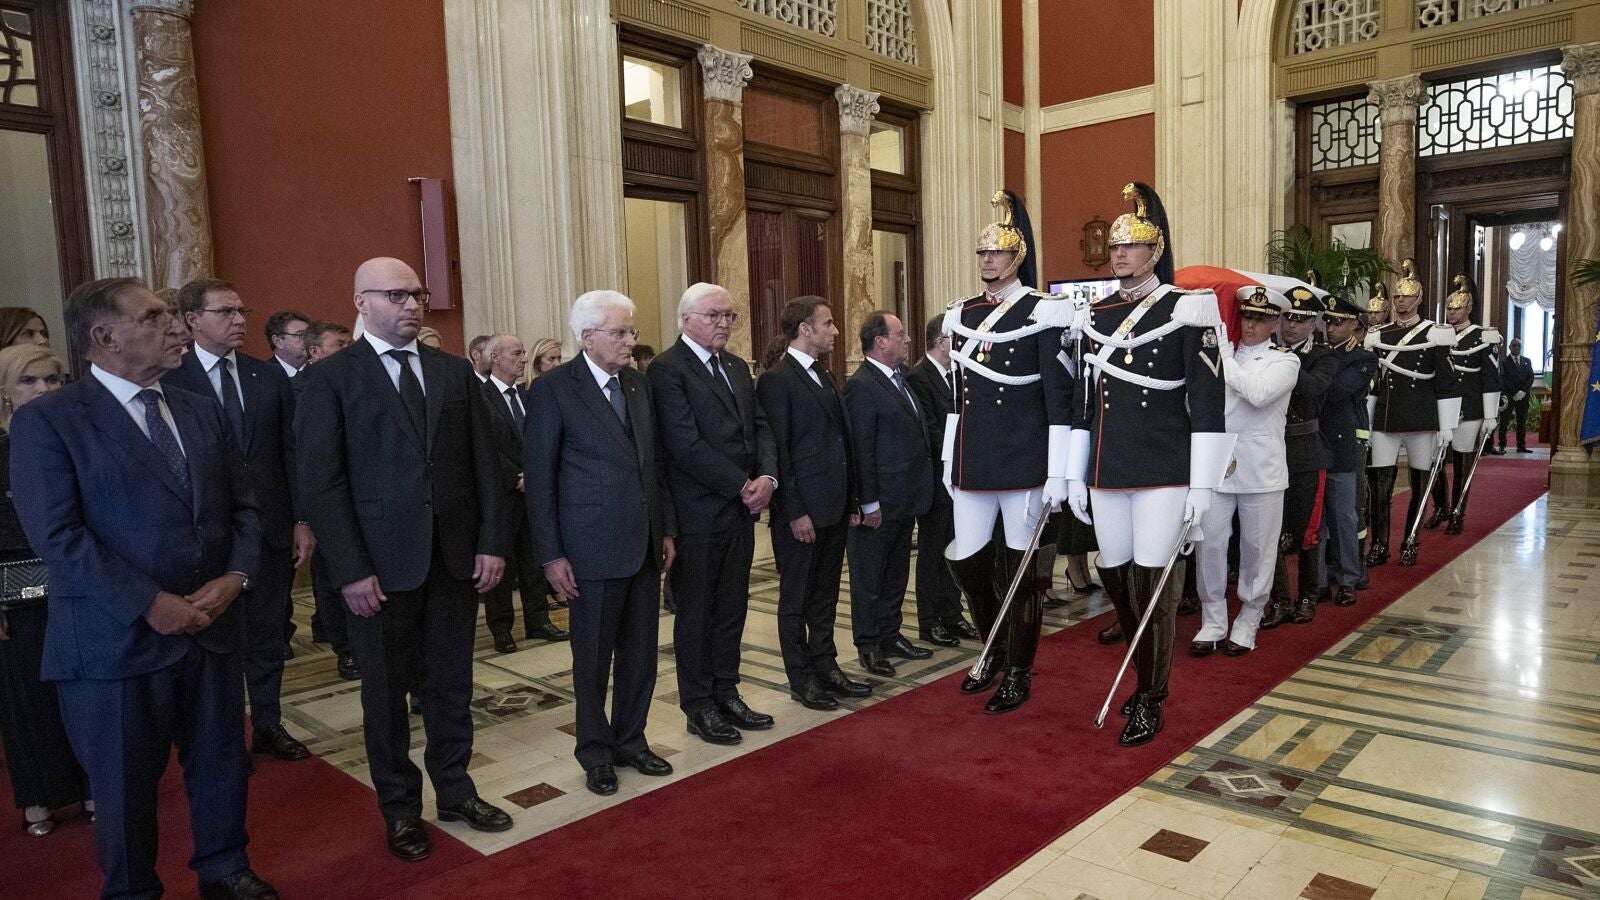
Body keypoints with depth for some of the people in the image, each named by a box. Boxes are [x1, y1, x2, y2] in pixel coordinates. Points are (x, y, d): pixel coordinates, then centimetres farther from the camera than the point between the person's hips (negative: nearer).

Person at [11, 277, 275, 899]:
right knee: (124, 785, 13)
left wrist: (235, 575, -8)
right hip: (115, 640, -5)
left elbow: (242, 505, 9)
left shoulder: (202, 412, 9)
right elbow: (56, 535, -16)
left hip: (211, 629, 5)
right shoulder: (47, 421, -9)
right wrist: (150, 603, -19)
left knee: (222, 764, 17)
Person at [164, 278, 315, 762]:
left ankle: (268, 726, 29)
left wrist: (302, 520, 0)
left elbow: (291, 451, 4)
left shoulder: (269, 375, 5)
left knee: (268, 634, 13)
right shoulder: (170, 380, -6)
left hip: (271, 527, 3)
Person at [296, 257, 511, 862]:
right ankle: (400, 808, 29)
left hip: (456, 558, 3)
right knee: (386, 694, 12)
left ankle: (455, 790, 32)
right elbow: (321, 483, -8)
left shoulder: (456, 372, 7)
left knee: (452, 685, 14)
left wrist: (491, 542, -1)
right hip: (381, 566, -3)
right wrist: (351, 571, -13)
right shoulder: (330, 378, -5)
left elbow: (484, 464, 6)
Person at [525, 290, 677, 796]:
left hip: (645, 545, 5)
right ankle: (596, 751, 28)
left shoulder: (639, 385, 9)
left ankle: (631, 740, 32)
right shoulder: (552, 390, -9)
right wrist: (551, 555, -10)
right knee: (593, 656, 10)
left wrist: (667, 529, 11)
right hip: (593, 548, -5)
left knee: (641, 654, 14)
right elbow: (539, 477, -8)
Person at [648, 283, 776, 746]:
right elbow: (686, 445, -18)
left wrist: (767, 476, -8)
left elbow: (759, 426, 10)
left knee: (732, 607, 15)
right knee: (696, 612, 7)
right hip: (699, 513, -7)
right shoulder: (666, 369, -11)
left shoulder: (736, 366, 14)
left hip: (741, 508, 7)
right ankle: (699, 707, 20)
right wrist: (743, 486, -16)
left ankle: (726, 694, 28)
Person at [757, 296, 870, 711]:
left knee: (826, 595, 17)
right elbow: (778, 451, -15)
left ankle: (826, 667, 28)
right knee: (796, 598, 6)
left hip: (834, 506, 8)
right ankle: (801, 680, 16)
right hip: (801, 510, -8)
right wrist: (795, 512, -17)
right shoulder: (776, 380, -12)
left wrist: (851, 500, 14)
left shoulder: (825, 376, 15)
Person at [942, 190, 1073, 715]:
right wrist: (949, 461, 17)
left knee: (1021, 567, 5)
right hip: (973, 462, 6)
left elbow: (1058, 398, -9)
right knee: (966, 561, 10)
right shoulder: (961, 314, 11)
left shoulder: (1041, 313, -6)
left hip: (1024, 459, -5)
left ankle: (1019, 673, 20)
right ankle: (995, 651, 34)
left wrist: (1057, 474, -12)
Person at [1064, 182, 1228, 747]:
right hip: (1107, 473, 5)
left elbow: (1207, 401, -8)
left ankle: (1150, 703, 14)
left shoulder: (1186, 310, -4)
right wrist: (1075, 475, 13)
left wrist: (1202, 485, -11)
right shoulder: (1097, 315, 11)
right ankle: (1148, 678, 32)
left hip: (1164, 472, -5)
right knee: (1116, 579, 10)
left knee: (1150, 583, -3)